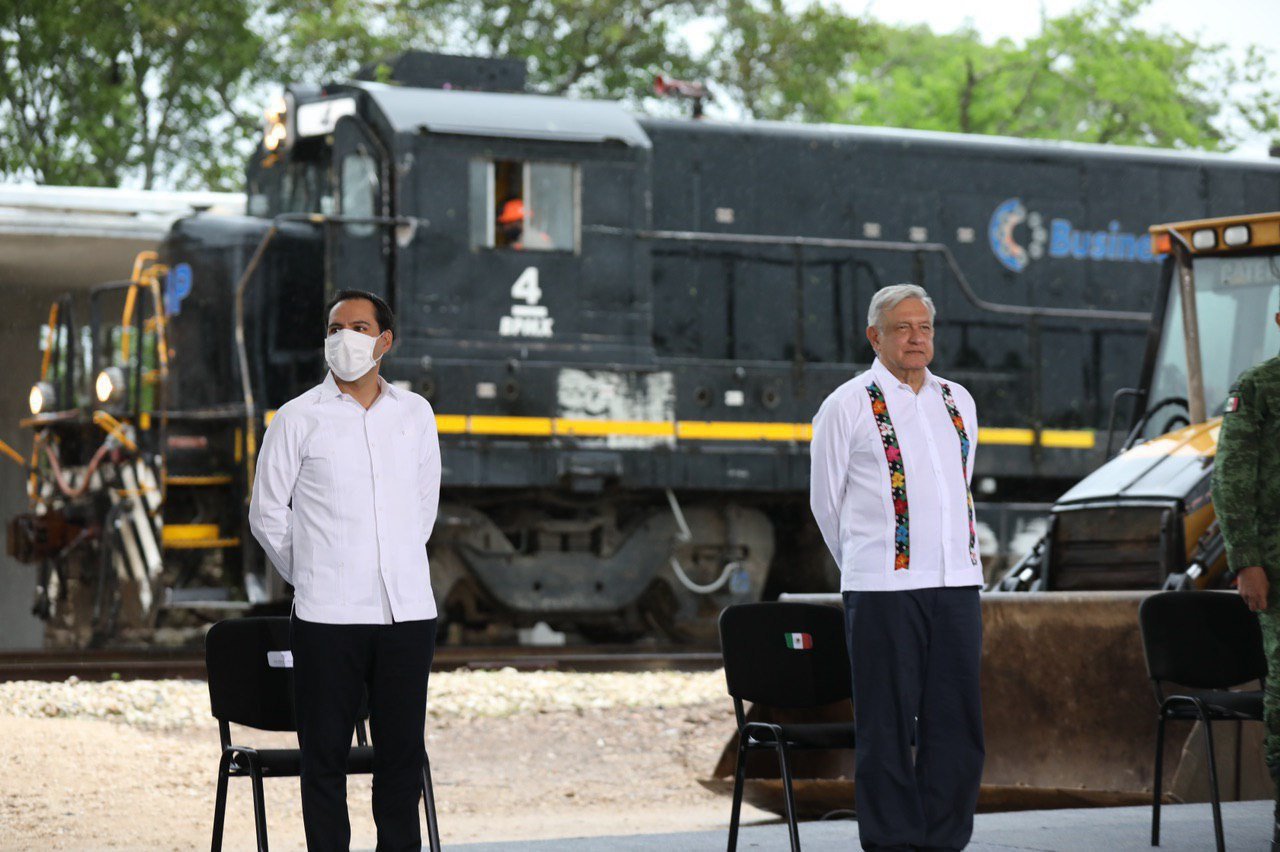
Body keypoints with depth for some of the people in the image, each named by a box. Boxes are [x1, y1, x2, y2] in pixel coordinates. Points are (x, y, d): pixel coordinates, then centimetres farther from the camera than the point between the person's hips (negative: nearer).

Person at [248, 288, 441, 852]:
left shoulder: (415, 414, 10)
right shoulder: (298, 419, 0)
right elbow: (267, 514, 6)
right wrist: (313, 577, 9)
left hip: (407, 611, 3)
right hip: (328, 616, -3)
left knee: (403, 753, 5)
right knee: (325, 757, 0)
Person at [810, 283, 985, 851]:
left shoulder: (958, 403, 16)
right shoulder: (848, 406, 1)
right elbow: (826, 502, 7)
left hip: (957, 585, 5)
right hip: (882, 590, -5)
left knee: (957, 723, 4)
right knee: (888, 727, -3)